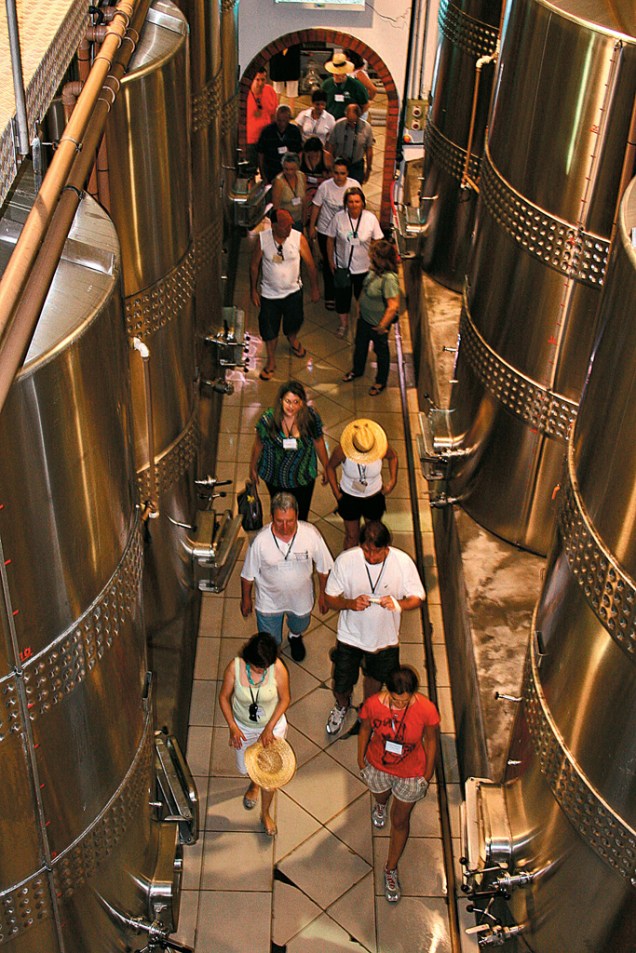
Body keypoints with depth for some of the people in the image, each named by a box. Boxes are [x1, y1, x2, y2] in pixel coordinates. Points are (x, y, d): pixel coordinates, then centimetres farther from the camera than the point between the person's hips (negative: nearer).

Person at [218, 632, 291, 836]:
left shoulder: (278, 668, -29)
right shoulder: (235, 667, -28)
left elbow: (284, 699, -14)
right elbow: (224, 697, -13)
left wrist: (270, 728, -20)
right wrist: (232, 727, -18)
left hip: (272, 727, -1)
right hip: (243, 727, 1)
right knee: (245, 768, 23)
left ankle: (265, 814, 41)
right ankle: (254, 785, 62)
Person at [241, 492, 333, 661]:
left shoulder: (311, 534, -27)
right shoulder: (260, 541, -30)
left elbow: (323, 567, -9)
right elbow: (248, 574, -12)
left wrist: (322, 594, 2)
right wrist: (246, 599, 1)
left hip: (301, 599, 2)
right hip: (269, 602, -2)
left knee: (299, 627, 32)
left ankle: (295, 637, 69)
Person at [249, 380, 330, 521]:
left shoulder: (311, 417, -24)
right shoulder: (268, 419, -26)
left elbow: (318, 442, -7)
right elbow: (259, 444, -9)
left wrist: (326, 468, 4)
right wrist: (253, 468, 5)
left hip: (303, 477, 0)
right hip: (274, 477, 0)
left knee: (301, 515, 20)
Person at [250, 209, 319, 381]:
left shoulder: (298, 238, -19)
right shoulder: (263, 239, -19)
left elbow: (310, 263, -6)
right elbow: (254, 265, -5)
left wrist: (315, 287, 1)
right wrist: (253, 290, -1)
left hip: (293, 291, 1)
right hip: (269, 293, -1)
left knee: (294, 321, 22)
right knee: (269, 328, 10)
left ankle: (292, 339, 59)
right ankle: (271, 362, 32)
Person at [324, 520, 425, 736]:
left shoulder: (403, 562, -24)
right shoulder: (345, 560, -25)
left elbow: (418, 598, -12)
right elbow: (330, 599, -14)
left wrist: (400, 604, -33)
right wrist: (350, 603, -35)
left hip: (385, 637, 1)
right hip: (351, 636, -1)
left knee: (375, 678, 27)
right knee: (341, 687, 15)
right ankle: (342, 706, 54)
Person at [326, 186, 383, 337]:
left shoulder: (371, 218, -17)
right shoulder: (338, 217, -17)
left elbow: (377, 241, -5)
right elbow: (330, 240, -5)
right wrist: (331, 261, -1)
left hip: (364, 267, 0)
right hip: (342, 266, 0)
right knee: (342, 296, 16)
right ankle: (343, 324, 40)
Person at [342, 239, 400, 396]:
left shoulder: (389, 279, -35)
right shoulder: (375, 270, -10)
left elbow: (393, 306, -34)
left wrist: (382, 326, -25)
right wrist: (360, 308, 14)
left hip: (377, 324, -8)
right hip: (364, 318, 8)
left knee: (381, 351, 17)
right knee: (360, 345, 28)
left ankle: (381, 382, 40)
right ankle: (357, 370, 56)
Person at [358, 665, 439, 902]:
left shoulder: (426, 710, -33)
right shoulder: (373, 704, -31)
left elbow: (431, 739, -13)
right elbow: (365, 730, -9)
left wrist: (428, 774, -2)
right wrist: (361, 762, 4)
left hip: (410, 774, -1)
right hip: (378, 767, 1)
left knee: (400, 821, 18)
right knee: (380, 794, 34)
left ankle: (391, 870, 43)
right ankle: (380, 805, 74)